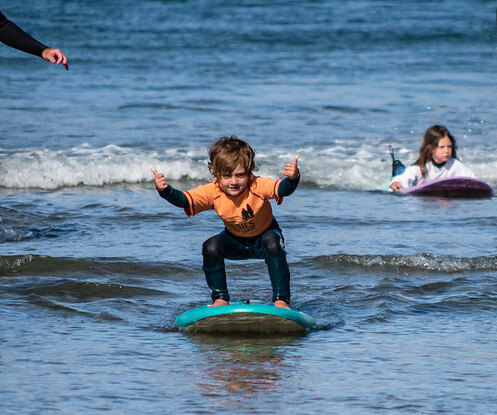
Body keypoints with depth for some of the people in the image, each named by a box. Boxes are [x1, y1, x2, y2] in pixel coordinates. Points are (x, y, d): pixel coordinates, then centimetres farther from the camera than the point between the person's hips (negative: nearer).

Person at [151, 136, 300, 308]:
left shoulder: (258, 186, -33)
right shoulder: (212, 192, -26)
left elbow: (283, 189, -50)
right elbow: (183, 199, -35)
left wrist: (293, 178, -74)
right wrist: (165, 191, -57)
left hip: (264, 236, -2)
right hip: (235, 240, 3)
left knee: (272, 243, -35)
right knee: (211, 247, -25)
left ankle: (281, 299, -22)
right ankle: (220, 299, -5)